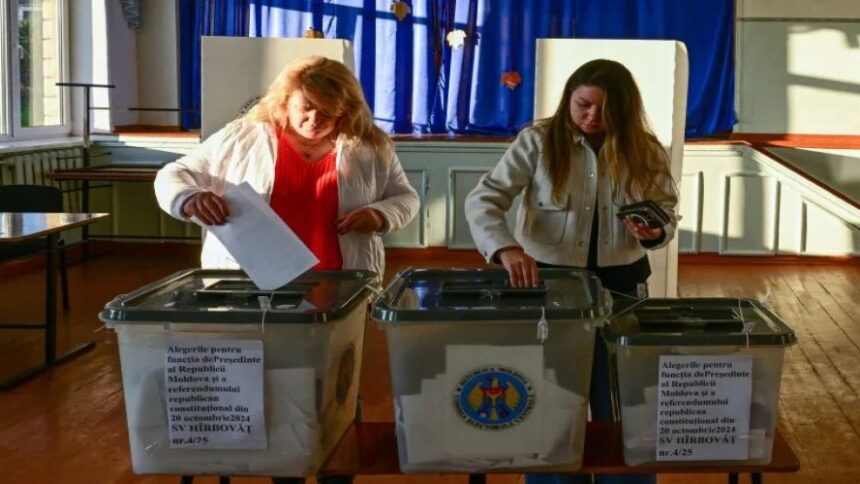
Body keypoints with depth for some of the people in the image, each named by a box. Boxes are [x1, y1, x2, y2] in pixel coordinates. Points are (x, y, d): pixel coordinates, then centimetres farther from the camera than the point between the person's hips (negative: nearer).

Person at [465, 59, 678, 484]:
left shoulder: (645, 150, -2)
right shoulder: (538, 141, -9)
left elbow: (668, 211, 9)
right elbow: (482, 200, -15)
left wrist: (656, 232, -16)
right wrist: (507, 248, -34)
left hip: (618, 285, 2)